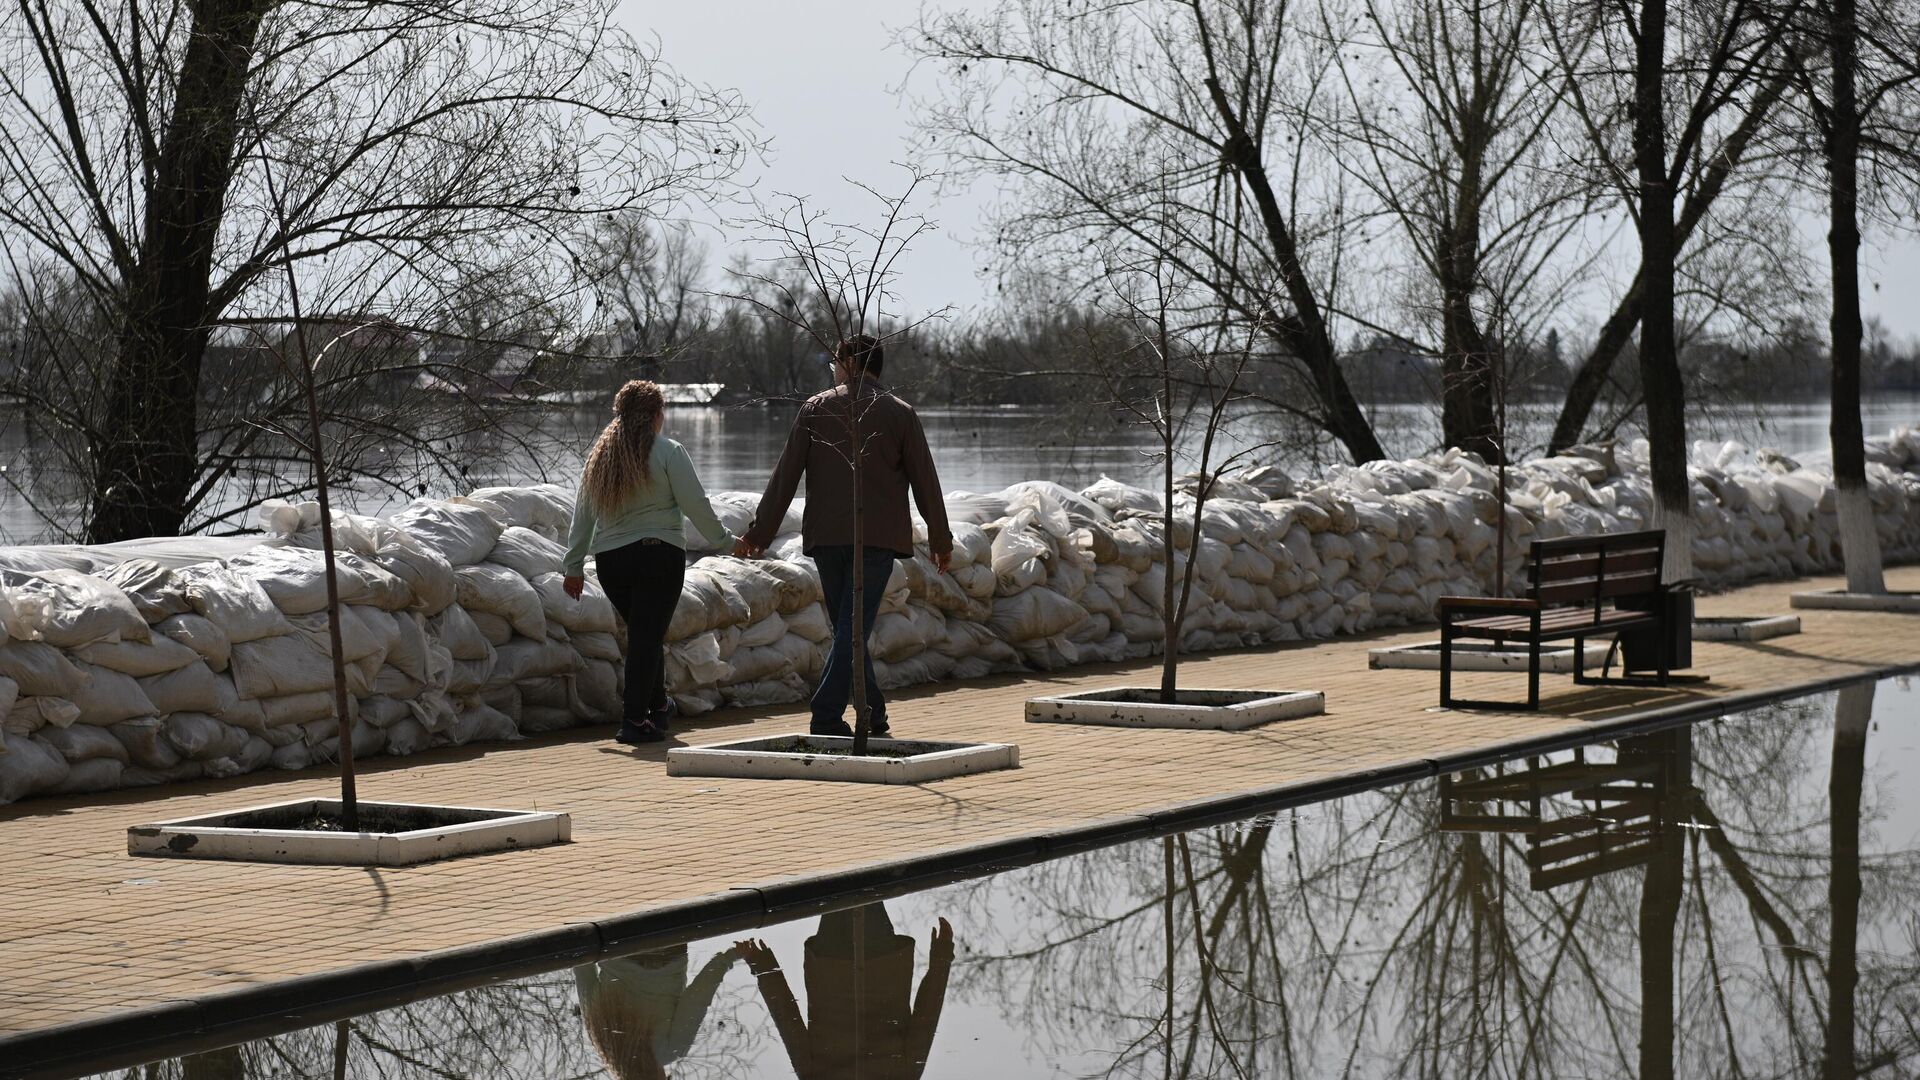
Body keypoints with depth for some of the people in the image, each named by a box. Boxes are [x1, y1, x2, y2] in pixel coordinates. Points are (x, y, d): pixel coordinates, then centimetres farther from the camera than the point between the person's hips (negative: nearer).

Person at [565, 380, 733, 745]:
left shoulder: (600, 455, 11)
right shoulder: (668, 452, -4)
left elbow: (583, 514, 13)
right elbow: (696, 504, -6)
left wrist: (575, 565, 17)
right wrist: (724, 539, 7)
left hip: (610, 560, 5)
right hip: (658, 554, -5)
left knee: (643, 634, 18)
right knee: (648, 636, -3)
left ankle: (658, 706, 30)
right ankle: (635, 719, -8)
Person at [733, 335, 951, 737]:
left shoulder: (815, 408, 5)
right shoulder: (899, 412, 2)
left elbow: (785, 476, 3)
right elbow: (925, 480, 5)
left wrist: (758, 533, 7)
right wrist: (940, 540, 15)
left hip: (825, 536, 2)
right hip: (877, 537, -2)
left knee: (847, 627, 13)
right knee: (854, 626, -4)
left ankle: (873, 714, 21)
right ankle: (826, 716, -14)